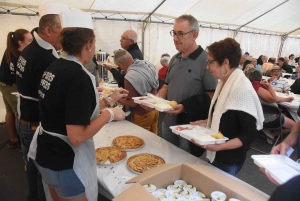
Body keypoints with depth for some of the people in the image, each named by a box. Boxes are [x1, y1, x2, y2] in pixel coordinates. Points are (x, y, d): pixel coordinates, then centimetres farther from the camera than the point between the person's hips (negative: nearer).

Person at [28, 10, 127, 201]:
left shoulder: (55, 67, 1)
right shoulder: (78, 76, -26)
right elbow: (77, 137, -28)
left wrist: (109, 100, 13)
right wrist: (110, 114, -16)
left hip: (45, 152, 8)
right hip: (65, 160, -8)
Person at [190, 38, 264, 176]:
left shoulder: (242, 89, -24)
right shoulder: (224, 83, 2)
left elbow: (249, 134, -21)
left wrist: (219, 147, -31)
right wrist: (206, 122, 3)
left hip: (229, 161, -8)